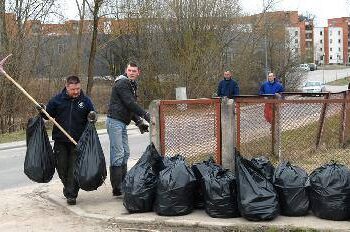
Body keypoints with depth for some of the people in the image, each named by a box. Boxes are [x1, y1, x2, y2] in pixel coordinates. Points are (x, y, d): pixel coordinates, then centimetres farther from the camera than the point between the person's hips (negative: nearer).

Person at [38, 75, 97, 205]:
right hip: (60, 141, 1)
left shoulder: (85, 100, 1)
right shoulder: (57, 100, 1)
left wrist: (92, 117, -14)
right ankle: (67, 185, 35)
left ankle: (72, 194, 6)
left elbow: (91, 118, 9)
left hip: (78, 141, -1)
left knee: (75, 168, -2)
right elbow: (49, 114, 10)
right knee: (62, 167, 8)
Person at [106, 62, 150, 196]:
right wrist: (145, 115, -15)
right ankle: (117, 188, -12)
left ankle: (123, 184, 19)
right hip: (115, 121, -10)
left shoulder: (132, 85, 19)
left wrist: (139, 122, 15)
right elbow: (130, 104, -19)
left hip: (122, 123, 10)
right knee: (118, 154, -12)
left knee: (125, 153, 12)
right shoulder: (122, 83, -12)